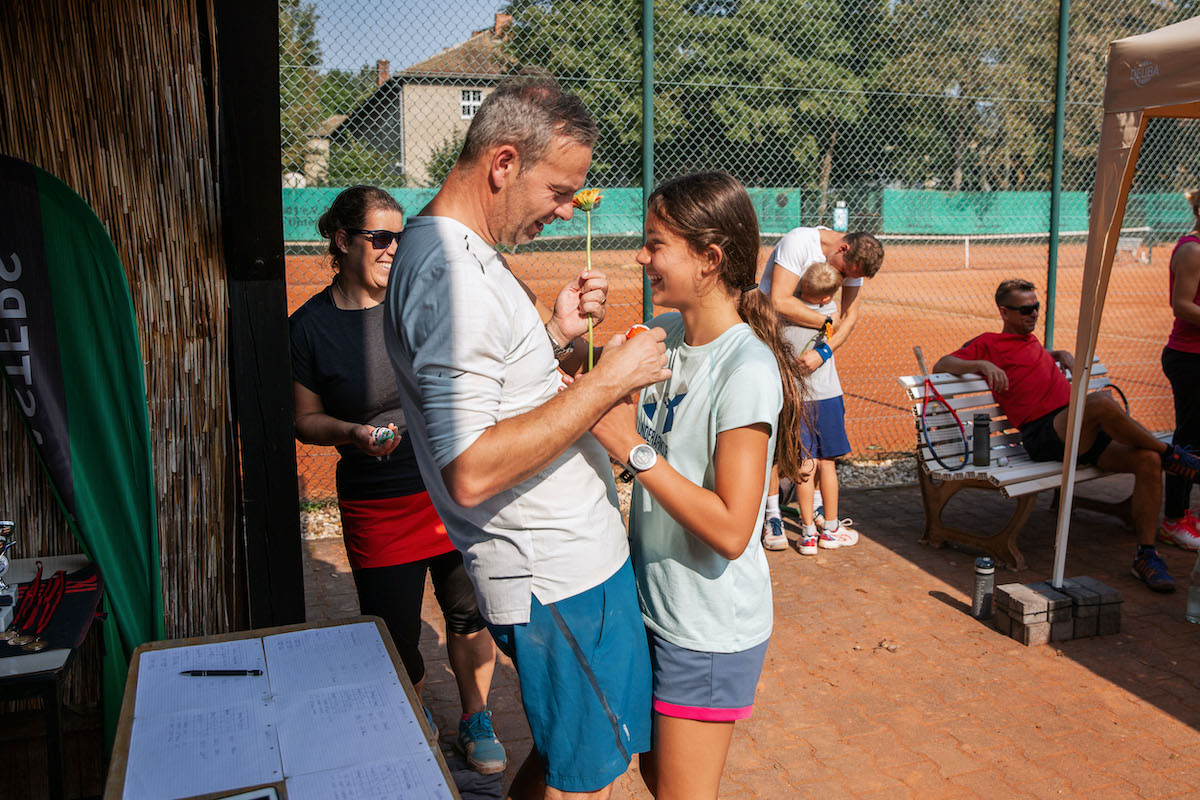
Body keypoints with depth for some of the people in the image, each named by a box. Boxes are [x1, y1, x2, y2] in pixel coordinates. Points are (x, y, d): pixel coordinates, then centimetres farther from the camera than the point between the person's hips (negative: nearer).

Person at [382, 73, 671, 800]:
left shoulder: (463, 252, 10)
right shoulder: (455, 274, -23)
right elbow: (472, 471, -30)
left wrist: (556, 335, 4)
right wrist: (607, 381, -25)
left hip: (566, 556, 10)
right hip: (561, 576, -10)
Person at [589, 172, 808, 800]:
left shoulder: (748, 370, -24)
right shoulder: (663, 335, 0)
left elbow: (731, 530, -26)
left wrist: (634, 450, -26)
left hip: (710, 630, -7)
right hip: (654, 606, 8)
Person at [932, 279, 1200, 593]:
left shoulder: (1031, 341, 30)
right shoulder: (988, 344, 8)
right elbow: (941, 366, -1)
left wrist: (1062, 355, 30)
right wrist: (981, 365, -18)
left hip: (1085, 431, 8)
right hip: (1043, 435, -8)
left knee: (1148, 460, -15)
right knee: (1102, 402, -36)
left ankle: (1146, 555, -9)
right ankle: (1169, 454, -10)